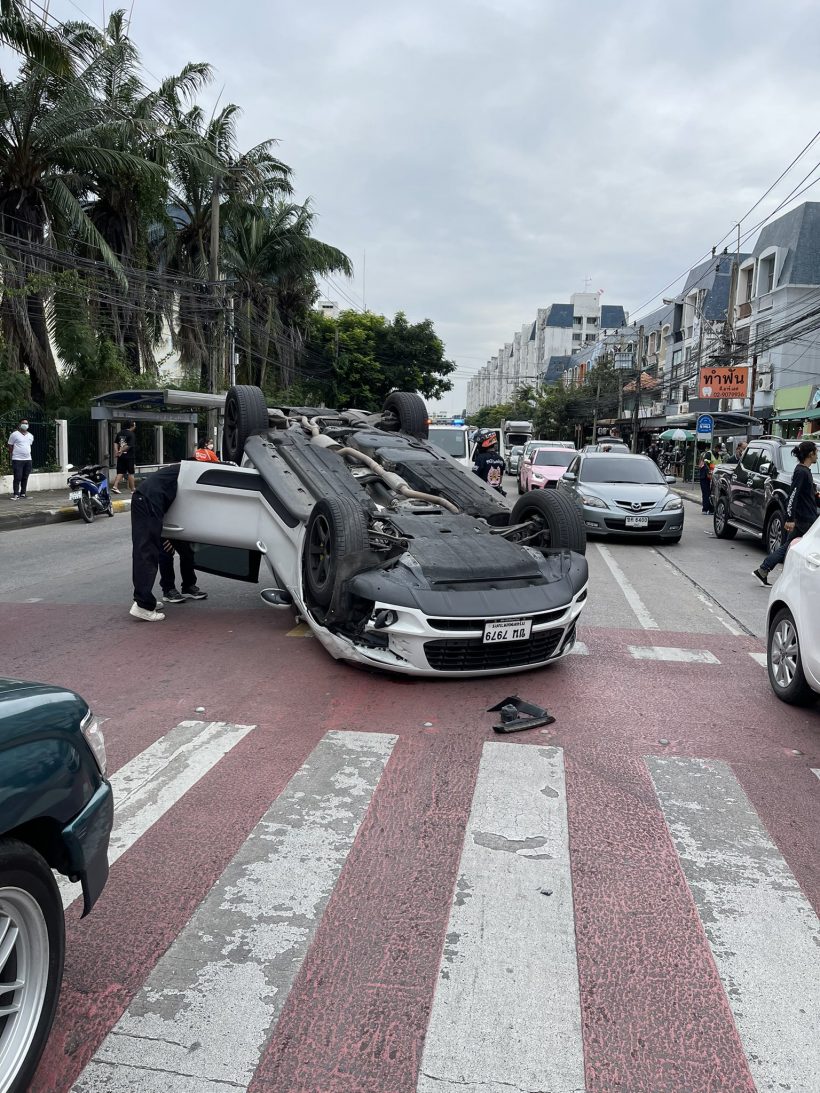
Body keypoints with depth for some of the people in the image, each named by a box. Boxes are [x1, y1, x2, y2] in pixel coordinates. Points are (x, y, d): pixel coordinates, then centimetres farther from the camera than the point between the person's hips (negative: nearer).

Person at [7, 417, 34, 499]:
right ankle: (15, 494, -4)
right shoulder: (15, 434, -3)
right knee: (17, 478, -8)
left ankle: (23, 494, 14)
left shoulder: (30, 436, 13)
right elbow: (10, 446, 2)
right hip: (17, 460, -5)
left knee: (25, 478, 7)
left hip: (28, 459, 5)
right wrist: (12, 456, 2)